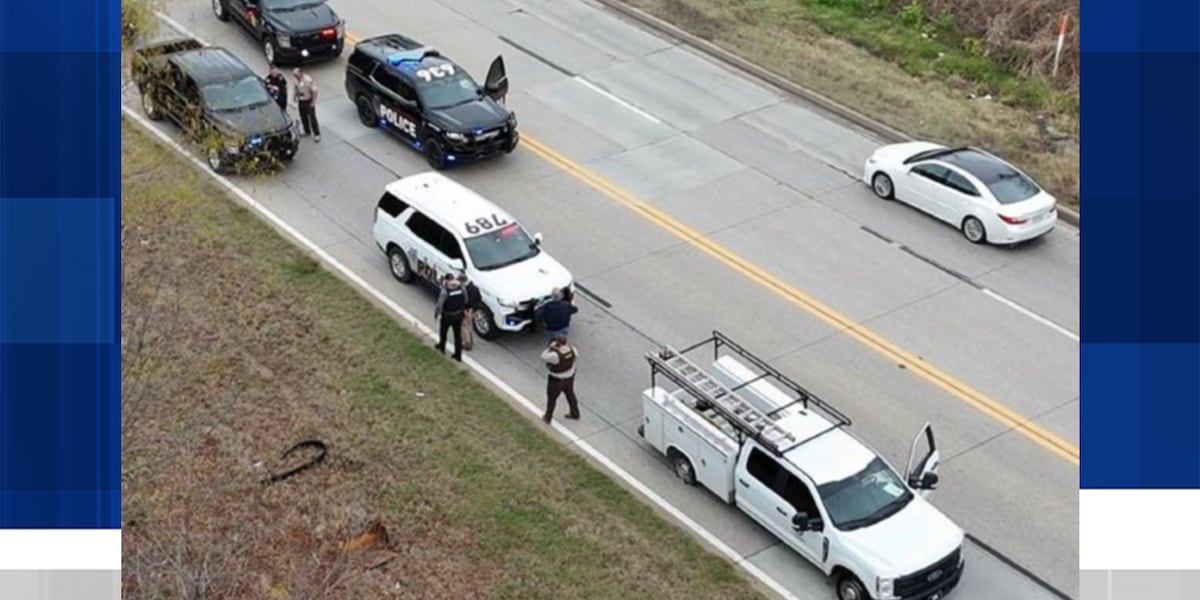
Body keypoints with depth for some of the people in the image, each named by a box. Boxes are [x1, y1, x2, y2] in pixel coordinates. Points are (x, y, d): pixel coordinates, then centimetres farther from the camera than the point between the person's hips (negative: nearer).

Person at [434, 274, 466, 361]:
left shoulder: (445, 292, -25)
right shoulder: (461, 289, -11)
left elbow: (439, 305, -20)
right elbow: (465, 301, 2)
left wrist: (436, 315, -4)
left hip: (447, 316, -4)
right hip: (458, 315, 4)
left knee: (443, 332, 24)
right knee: (458, 335, 14)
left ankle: (442, 348, 46)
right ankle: (458, 355, 21)